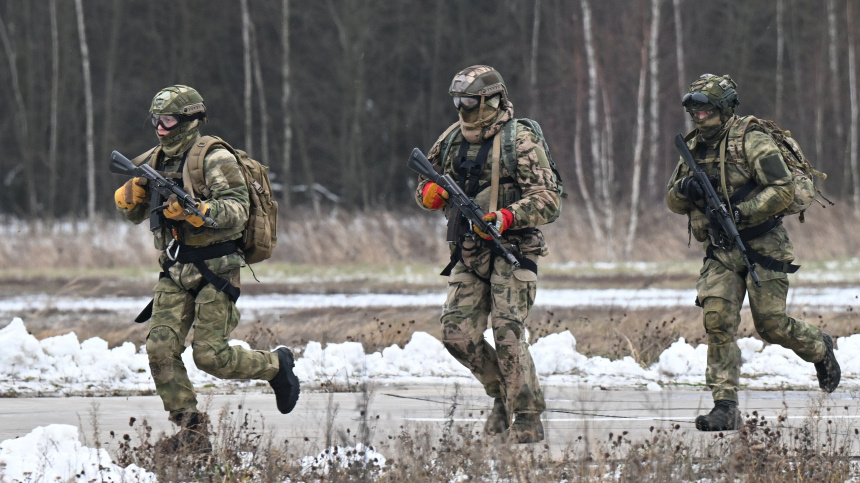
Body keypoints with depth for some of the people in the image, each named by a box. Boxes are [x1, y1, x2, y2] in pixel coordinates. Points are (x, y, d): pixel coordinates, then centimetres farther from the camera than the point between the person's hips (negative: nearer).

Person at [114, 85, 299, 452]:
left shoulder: (215, 160, -11)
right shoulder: (156, 162, 11)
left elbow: (238, 210, -21)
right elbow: (135, 214, 20)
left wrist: (194, 211, -35)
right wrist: (130, 196, -4)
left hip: (215, 269, -7)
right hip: (175, 271, 7)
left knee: (210, 355, -9)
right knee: (161, 348, -8)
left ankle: (276, 365, 19)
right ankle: (191, 429, 0)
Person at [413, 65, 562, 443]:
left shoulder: (520, 142, -8)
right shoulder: (453, 139, 12)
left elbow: (549, 200, -14)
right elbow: (425, 185, 23)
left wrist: (506, 217, -28)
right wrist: (430, 193, -3)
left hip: (511, 249, -6)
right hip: (468, 254, 6)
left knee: (508, 334, -13)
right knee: (458, 334, -1)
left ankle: (527, 418, -6)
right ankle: (503, 393, 20)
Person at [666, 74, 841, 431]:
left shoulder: (751, 142, -10)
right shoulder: (695, 148, 11)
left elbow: (784, 190, -17)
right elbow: (673, 203, 17)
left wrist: (739, 212, -24)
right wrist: (685, 189, -7)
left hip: (762, 247, -5)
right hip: (720, 252, 5)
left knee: (771, 325, -3)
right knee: (717, 321, -12)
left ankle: (820, 348, 30)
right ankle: (725, 407, -13)